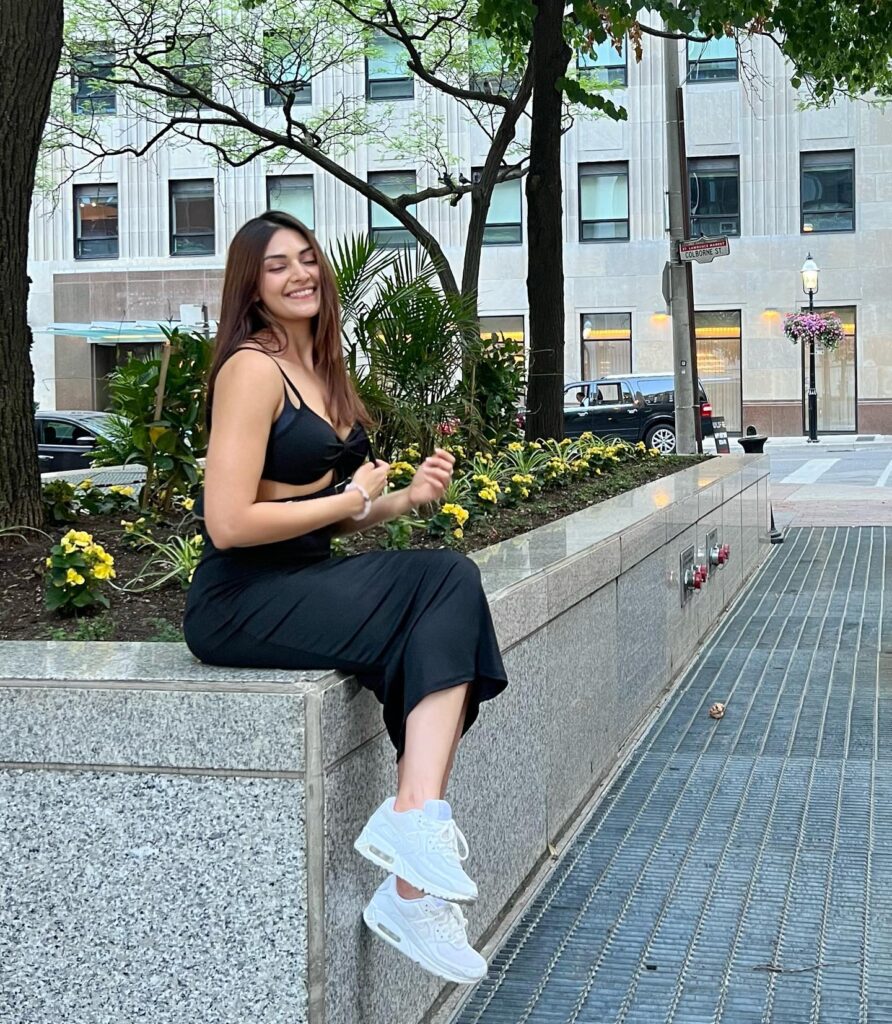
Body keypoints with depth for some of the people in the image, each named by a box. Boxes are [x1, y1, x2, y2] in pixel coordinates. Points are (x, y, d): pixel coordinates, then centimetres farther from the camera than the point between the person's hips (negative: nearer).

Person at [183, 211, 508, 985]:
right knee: (448, 585, -20)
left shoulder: (322, 370, 17)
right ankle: (417, 822, -21)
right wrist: (351, 498, -9)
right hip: (240, 604, -8)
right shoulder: (252, 369, -11)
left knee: (453, 585, -17)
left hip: (306, 586, 8)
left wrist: (408, 497, 3)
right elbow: (229, 523, -19)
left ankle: (414, 887, -21)